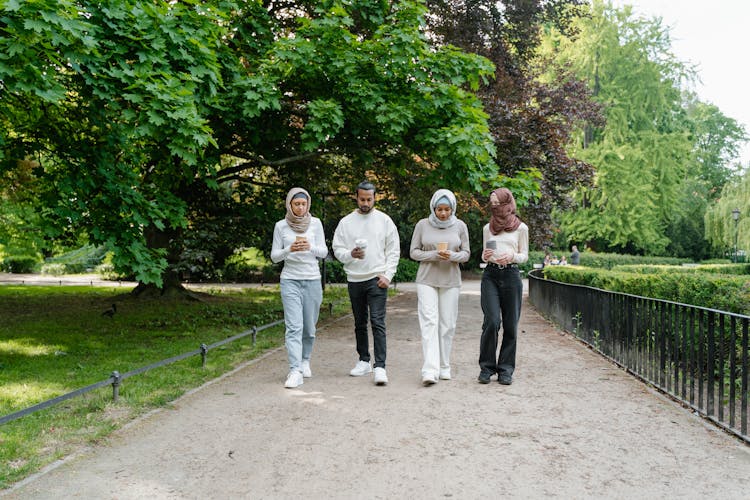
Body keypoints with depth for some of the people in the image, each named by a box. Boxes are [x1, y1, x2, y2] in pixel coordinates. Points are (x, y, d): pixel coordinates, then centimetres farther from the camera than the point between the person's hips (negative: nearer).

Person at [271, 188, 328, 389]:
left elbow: (324, 252, 3)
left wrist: (310, 247, -18)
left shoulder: (316, 223, 2)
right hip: (290, 280, -1)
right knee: (294, 327, -11)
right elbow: (274, 256, 2)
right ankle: (295, 372, -14)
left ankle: (305, 361, 32)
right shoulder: (281, 226, 1)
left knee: (309, 327, 10)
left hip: (313, 280, 2)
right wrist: (290, 249, -18)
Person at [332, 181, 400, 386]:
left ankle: (380, 367, -13)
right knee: (360, 323, 13)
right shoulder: (346, 222, 7)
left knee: (377, 322, -12)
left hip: (377, 279, -3)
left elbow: (394, 251, 2)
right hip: (354, 280, 3)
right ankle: (364, 361, 26)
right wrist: (350, 254, -16)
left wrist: (387, 275, -8)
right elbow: (337, 249, 6)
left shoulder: (384, 220, 3)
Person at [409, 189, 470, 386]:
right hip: (427, 280, -2)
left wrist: (452, 256, -16)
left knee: (447, 324, 5)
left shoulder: (460, 226, 2)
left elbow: (466, 253, 6)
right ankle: (430, 370, -17)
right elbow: (414, 252, 2)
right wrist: (433, 255, -15)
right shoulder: (422, 225, -1)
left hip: (450, 281, 2)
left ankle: (444, 367, 18)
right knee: (429, 322, -12)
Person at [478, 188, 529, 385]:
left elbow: (524, 255, 8)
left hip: (511, 276, -1)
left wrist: (512, 256, -13)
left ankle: (506, 369, 10)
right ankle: (486, 367, 1)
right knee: (492, 321, -11)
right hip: (491, 275, 1)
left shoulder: (521, 228, 7)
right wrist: (485, 256, -5)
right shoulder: (488, 228, 15)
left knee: (510, 324, 0)